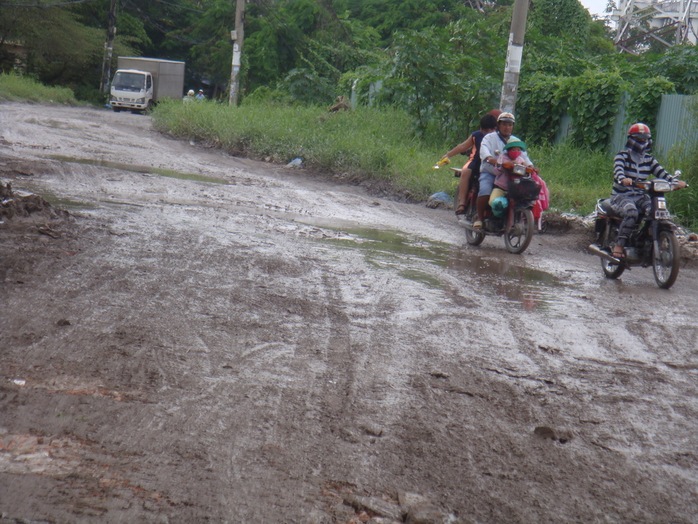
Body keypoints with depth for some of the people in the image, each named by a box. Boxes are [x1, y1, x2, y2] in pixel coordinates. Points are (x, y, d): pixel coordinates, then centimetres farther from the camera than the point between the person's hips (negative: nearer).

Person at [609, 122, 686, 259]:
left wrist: (676, 181, -17)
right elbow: (618, 170, -21)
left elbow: (661, 173, 3)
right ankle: (619, 245, -30)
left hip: (640, 196, 5)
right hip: (621, 196, -5)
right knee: (632, 212, -37)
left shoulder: (649, 159, 14)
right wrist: (623, 179, -45)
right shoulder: (622, 156, -1)